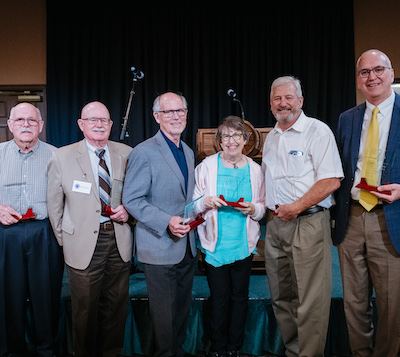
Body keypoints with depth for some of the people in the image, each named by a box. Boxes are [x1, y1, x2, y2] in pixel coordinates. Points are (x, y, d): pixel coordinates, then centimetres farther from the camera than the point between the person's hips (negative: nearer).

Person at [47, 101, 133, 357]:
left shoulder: (126, 154, 1)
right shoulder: (62, 157, -3)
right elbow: (54, 204, 2)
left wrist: (128, 209, -8)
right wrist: (64, 240, 2)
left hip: (119, 240, 2)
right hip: (83, 243, -2)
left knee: (117, 307, 16)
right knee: (85, 310, 11)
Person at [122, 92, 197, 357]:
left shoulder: (188, 152, 12)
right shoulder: (145, 152, -12)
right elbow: (132, 200, -15)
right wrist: (166, 222, -23)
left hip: (187, 245, 7)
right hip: (160, 246, -7)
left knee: (183, 306, 18)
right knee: (164, 311, 5)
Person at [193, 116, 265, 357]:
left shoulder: (255, 169, 5)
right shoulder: (207, 166, -1)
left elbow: (264, 207, 11)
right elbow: (192, 203, 2)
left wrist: (253, 209, -10)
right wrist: (206, 202, -19)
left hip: (244, 243, 2)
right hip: (216, 243, -2)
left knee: (240, 296, 10)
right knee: (219, 298, 4)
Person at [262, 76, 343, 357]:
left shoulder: (317, 130, -6)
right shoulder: (271, 137, 16)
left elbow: (331, 180, -14)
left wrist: (296, 207, -16)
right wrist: (268, 207, 9)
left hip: (308, 223, -7)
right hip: (276, 223, 7)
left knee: (310, 302, -2)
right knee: (281, 296, 14)